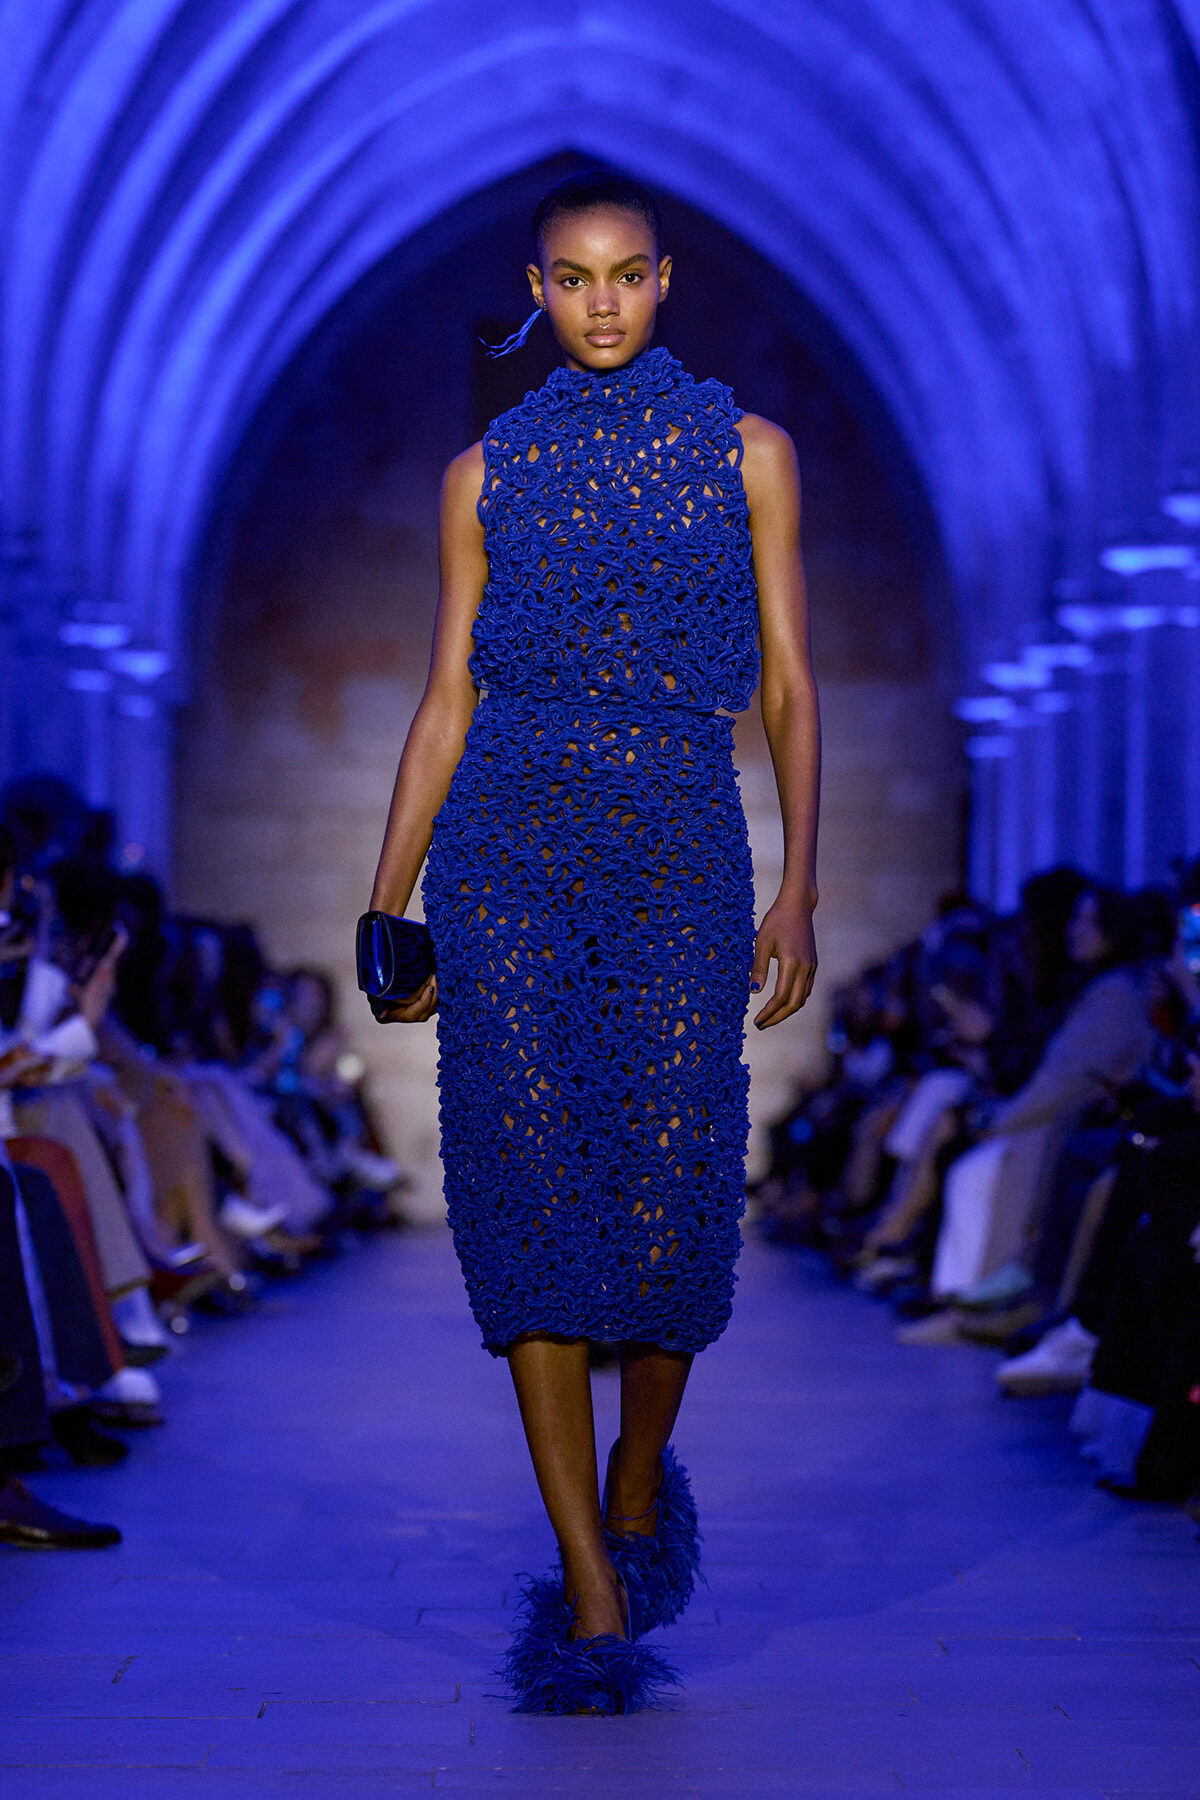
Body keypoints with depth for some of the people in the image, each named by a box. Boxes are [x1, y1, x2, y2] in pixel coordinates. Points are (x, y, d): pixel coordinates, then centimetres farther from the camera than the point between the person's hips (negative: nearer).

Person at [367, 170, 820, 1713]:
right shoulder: (486, 473, 12)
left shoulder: (745, 452, 10)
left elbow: (790, 684, 7)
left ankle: (639, 1479, 27)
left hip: (680, 859, 0)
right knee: (532, 1192, -8)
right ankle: (593, 1598, -4)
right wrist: (386, 906, 5)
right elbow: (447, 702, 11)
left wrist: (799, 885, -2)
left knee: (672, 1194, -5)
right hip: (505, 852, 1)